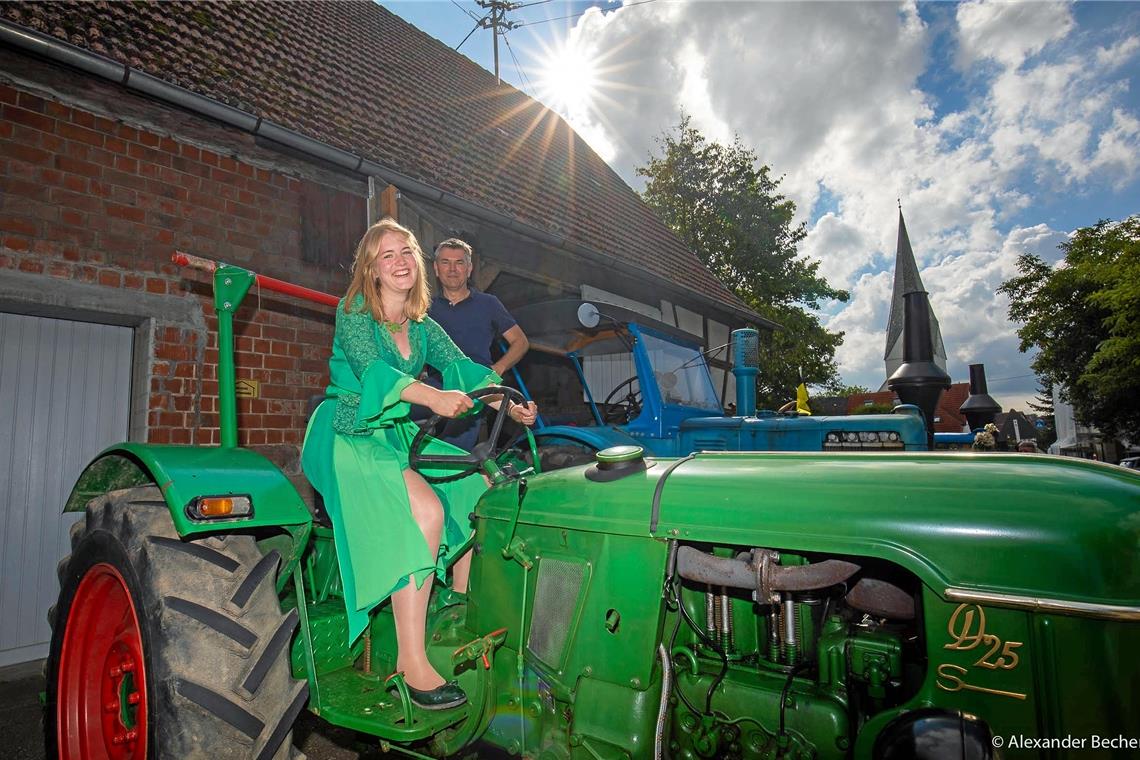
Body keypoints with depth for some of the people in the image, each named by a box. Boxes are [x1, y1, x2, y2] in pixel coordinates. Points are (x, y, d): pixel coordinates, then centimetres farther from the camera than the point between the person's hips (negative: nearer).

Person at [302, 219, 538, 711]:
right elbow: (371, 369, -25)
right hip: (347, 438, -7)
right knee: (426, 508, -29)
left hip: (396, 436, 7)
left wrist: (509, 404, -17)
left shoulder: (421, 326, 12)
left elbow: (460, 366, 0)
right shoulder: (353, 311, -7)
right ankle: (411, 664, -24)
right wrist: (432, 396, -43)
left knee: (480, 487, -2)